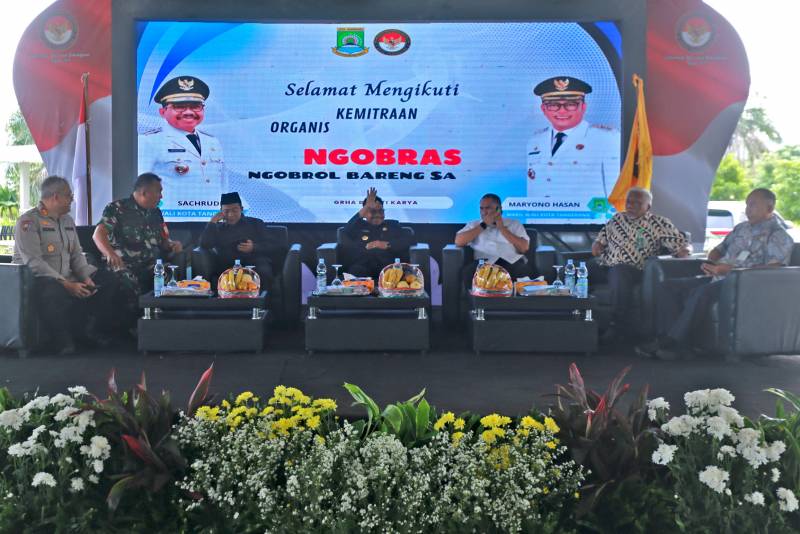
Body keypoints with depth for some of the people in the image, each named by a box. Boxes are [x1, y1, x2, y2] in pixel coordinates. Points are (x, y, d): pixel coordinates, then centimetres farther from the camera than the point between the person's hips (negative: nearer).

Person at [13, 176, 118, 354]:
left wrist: (86, 277, -7)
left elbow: (77, 254, 14)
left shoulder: (68, 221, 16)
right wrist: (66, 284, -27)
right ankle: (62, 340, -20)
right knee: (53, 292, -41)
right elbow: (34, 262, -20)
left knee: (108, 282, -3)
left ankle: (93, 331, 4)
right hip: (37, 279, -8)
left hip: (66, 279, 8)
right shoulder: (28, 221, -10)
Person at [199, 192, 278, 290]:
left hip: (255, 262, 0)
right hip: (227, 266, 0)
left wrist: (253, 248, -8)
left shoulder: (256, 223, 22)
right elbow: (204, 245, 9)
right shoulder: (218, 228, 26)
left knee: (263, 273, -36)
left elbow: (270, 247, 12)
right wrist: (212, 222, 9)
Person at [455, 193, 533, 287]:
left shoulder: (515, 224, 20)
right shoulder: (474, 225, 22)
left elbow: (524, 248, 4)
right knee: (469, 272, -34)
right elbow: (458, 241, 3)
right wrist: (483, 225, 3)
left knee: (524, 272, -35)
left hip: (513, 261, 0)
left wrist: (502, 228, 3)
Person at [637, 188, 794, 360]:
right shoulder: (741, 228, 25)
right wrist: (710, 263, 6)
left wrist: (733, 269, -24)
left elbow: (773, 268, -17)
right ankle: (667, 339, -23)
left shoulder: (778, 235, 0)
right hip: (717, 278, 8)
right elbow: (719, 249, 32)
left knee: (703, 292, -37)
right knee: (668, 286, -9)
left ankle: (673, 343, -30)